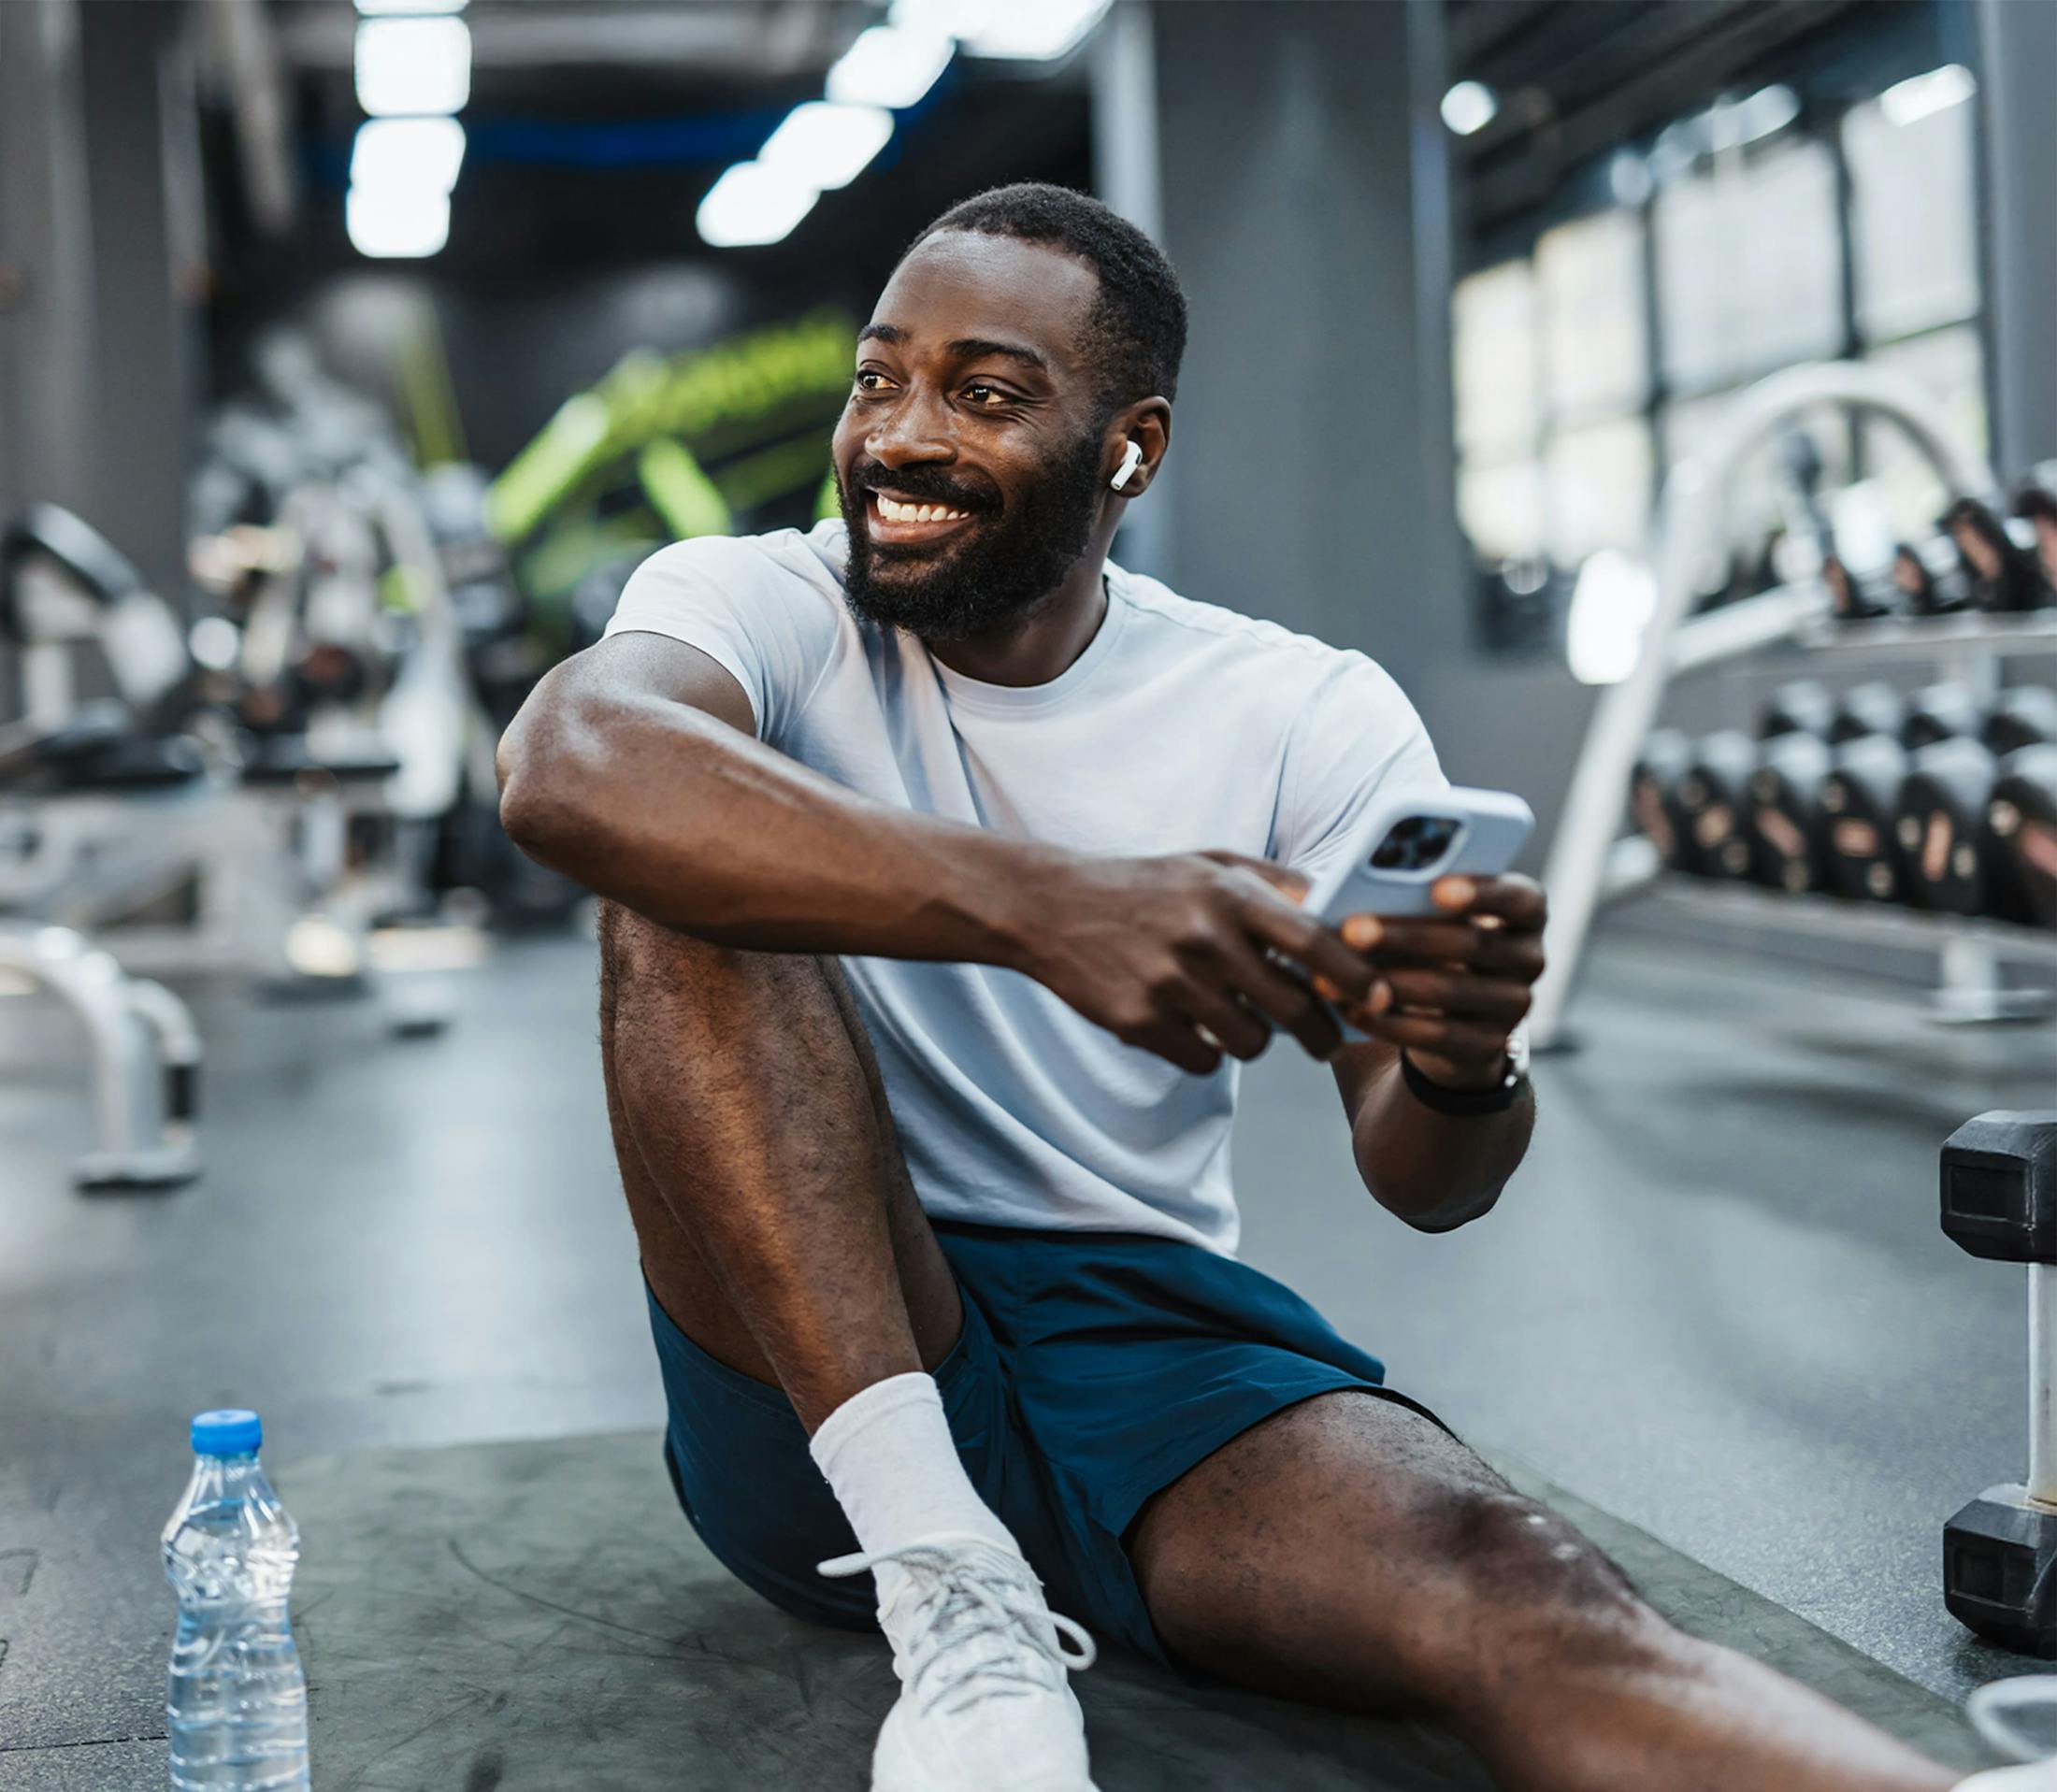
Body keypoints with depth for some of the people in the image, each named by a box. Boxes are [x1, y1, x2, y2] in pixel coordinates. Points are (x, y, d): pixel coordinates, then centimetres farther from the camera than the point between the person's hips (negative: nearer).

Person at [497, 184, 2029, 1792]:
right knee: (697, 878, -24)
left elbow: (1422, 1185, -6)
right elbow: (568, 764, -28)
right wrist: (1039, 905, -41)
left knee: (1515, 1592, -31)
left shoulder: (1305, 717, 3)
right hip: (827, 1374, 0)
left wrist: (1463, 1068, -31)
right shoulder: (762, 604, -2)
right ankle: (949, 1595, -28)